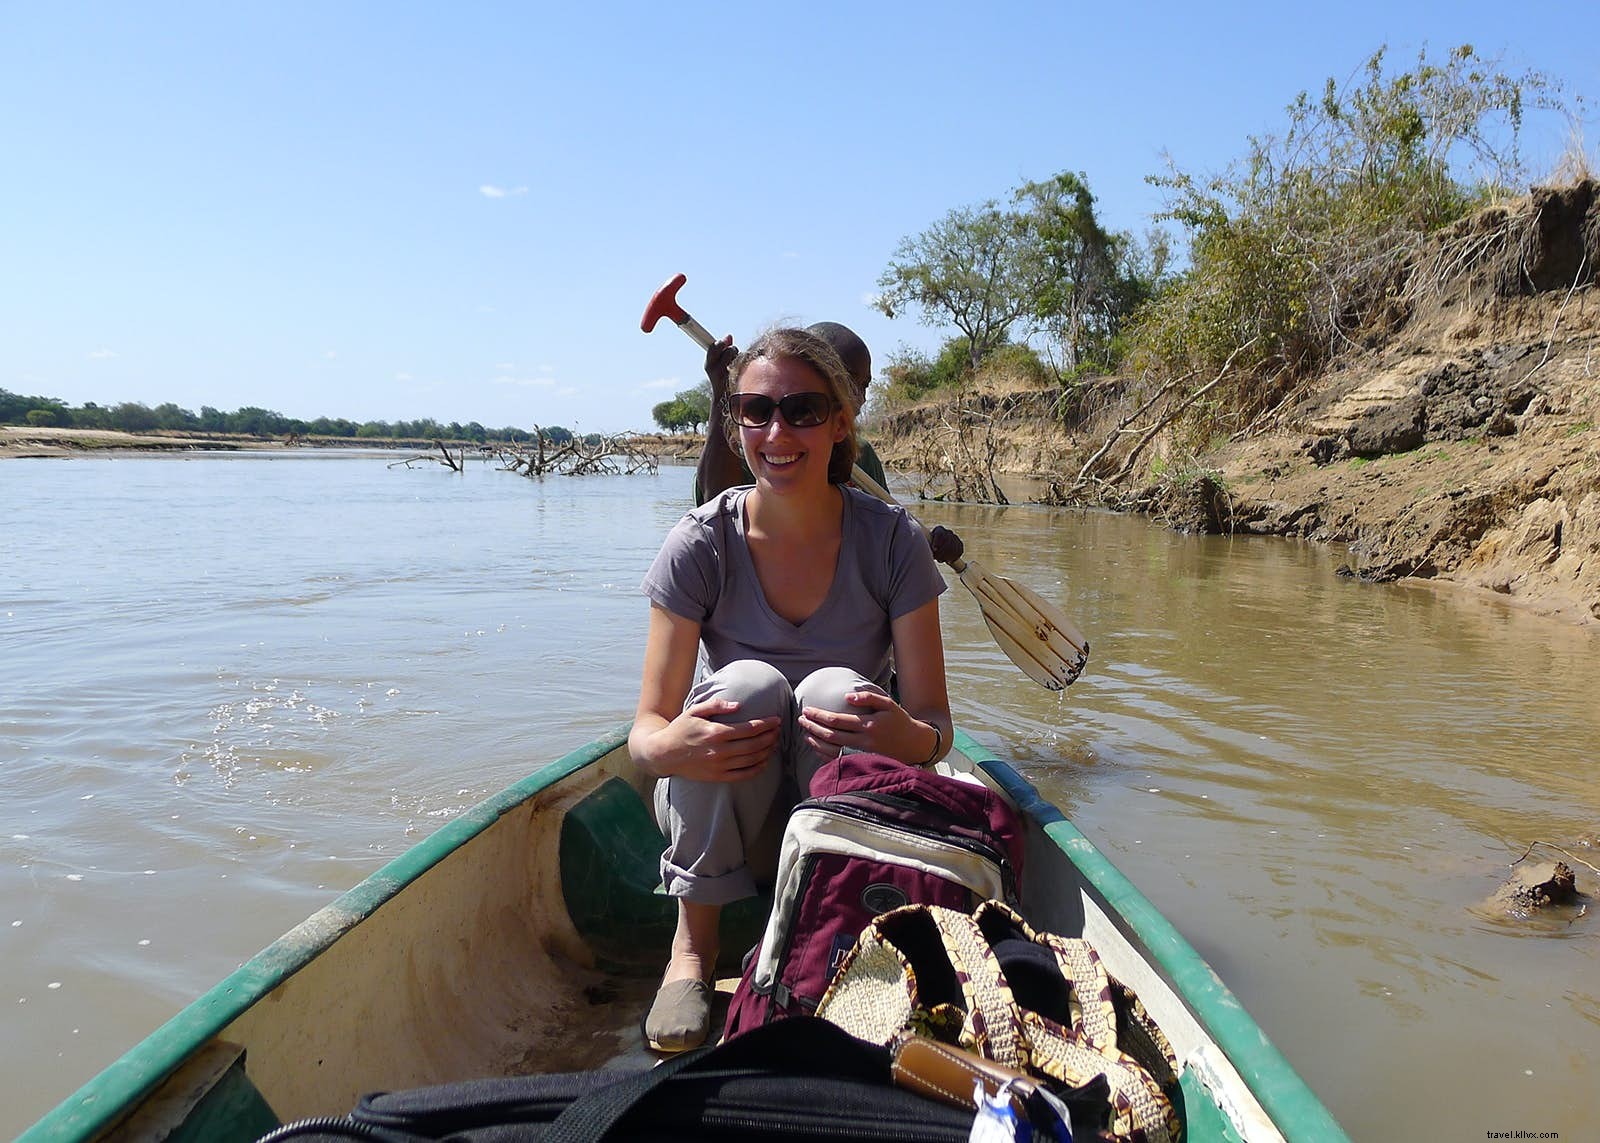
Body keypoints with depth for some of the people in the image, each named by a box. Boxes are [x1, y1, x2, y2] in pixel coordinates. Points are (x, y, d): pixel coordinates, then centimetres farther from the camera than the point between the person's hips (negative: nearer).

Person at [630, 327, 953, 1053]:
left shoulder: (890, 541, -12)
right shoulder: (701, 544, -13)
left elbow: (933, 719, -13)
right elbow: (646, 727, -14)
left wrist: (909, 737, -37)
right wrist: (668, 748, -38)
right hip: (722, 814, 0)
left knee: (838, 690, -30)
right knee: (747, 684, -30)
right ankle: (693, 944, -13)